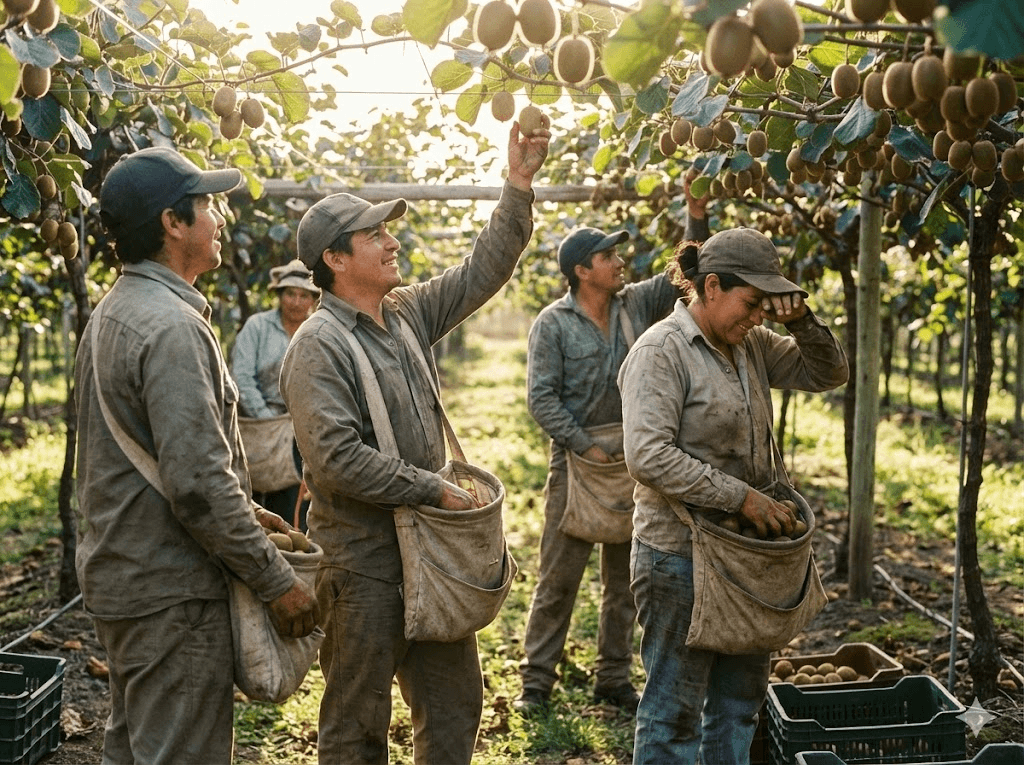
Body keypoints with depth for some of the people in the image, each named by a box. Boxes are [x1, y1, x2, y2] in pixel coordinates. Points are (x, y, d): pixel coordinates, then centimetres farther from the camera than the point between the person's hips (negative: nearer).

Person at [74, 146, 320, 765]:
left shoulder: (114, 312, 11)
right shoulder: (173, 327, -21)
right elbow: (199, 485, -26)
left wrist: (242, 511, 18)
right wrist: (277, 580, -17)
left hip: (119, 574, 10)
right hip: (171, 592, -10)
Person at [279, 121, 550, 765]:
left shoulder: (408, 313, 8)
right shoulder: (318, 347, -16)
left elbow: (483, 271, 12)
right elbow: (337, 460, -25)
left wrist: (519, 185, 3)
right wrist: (435, 489, -19)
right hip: (363, 565, -8)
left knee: (457, 705, 18)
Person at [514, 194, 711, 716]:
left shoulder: (636, 304, 6)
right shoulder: (553, 324, -7)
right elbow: (541, 398, -12)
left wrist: (696, 217, -7)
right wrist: (589, 448, -15)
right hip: (576, 462, -5)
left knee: (625, 579, 11)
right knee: (559, 577, 0)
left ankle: (613, 678, 24)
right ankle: (536, 680, 11)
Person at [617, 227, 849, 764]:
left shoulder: (751, 344, 7)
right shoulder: (661, 351, -16)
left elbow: (827, 374, 15)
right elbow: (649, 456, -26)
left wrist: (801, 323, -4)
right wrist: (741, 497, -25)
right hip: (680, 556, -8)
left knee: (741, 697, 18)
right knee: (675, 707, 3)